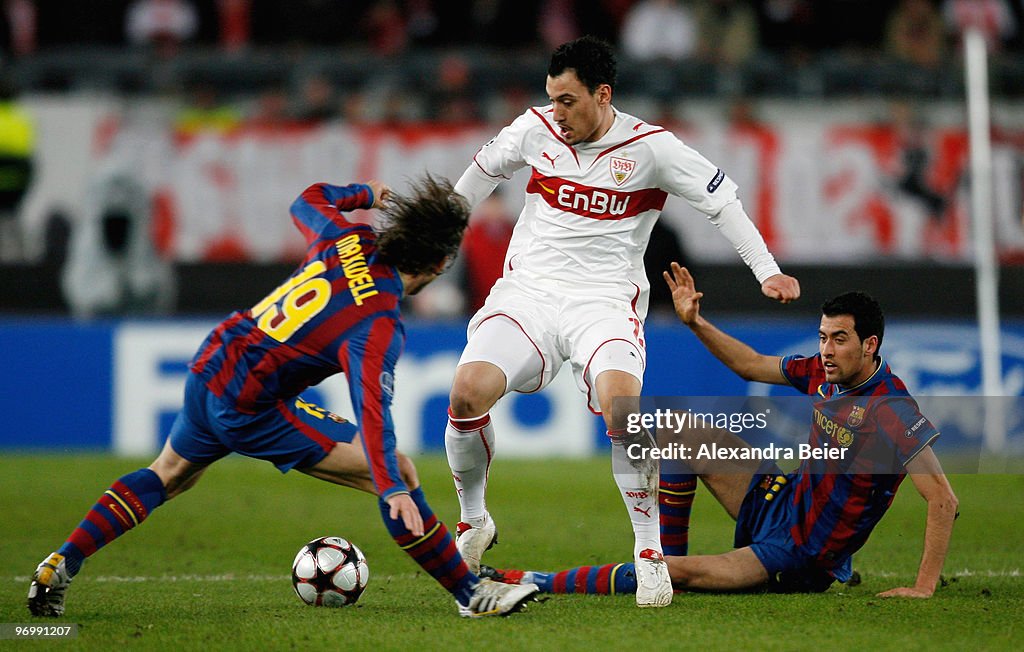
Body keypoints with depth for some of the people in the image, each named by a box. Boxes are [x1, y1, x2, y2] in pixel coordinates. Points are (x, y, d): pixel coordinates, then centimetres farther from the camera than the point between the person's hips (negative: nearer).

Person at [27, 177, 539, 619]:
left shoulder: (350, 241, -1)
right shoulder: (377, 326, -22)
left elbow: (308, 202, 22)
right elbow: (372, 408, -34)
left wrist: (365, 194, 34)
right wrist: (393, 488, -41)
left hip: (208, 366, 8)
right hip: (253, 409, -8)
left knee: (168, 475, 33)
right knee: (399, 472, -9)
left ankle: (61, 566, 30)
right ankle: (471, 595, -5)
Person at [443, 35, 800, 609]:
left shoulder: (651, 147, -6)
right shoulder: (536, 129, 3)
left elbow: (722, 200, 0)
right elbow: (483, 172, 21)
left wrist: (767, 271, -8)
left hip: (605, 301, -3)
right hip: (528, 291, 3)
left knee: (621, 405, -31)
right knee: (468, 391, -22)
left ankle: (651, 553, -14)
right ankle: (474, 523, 5)